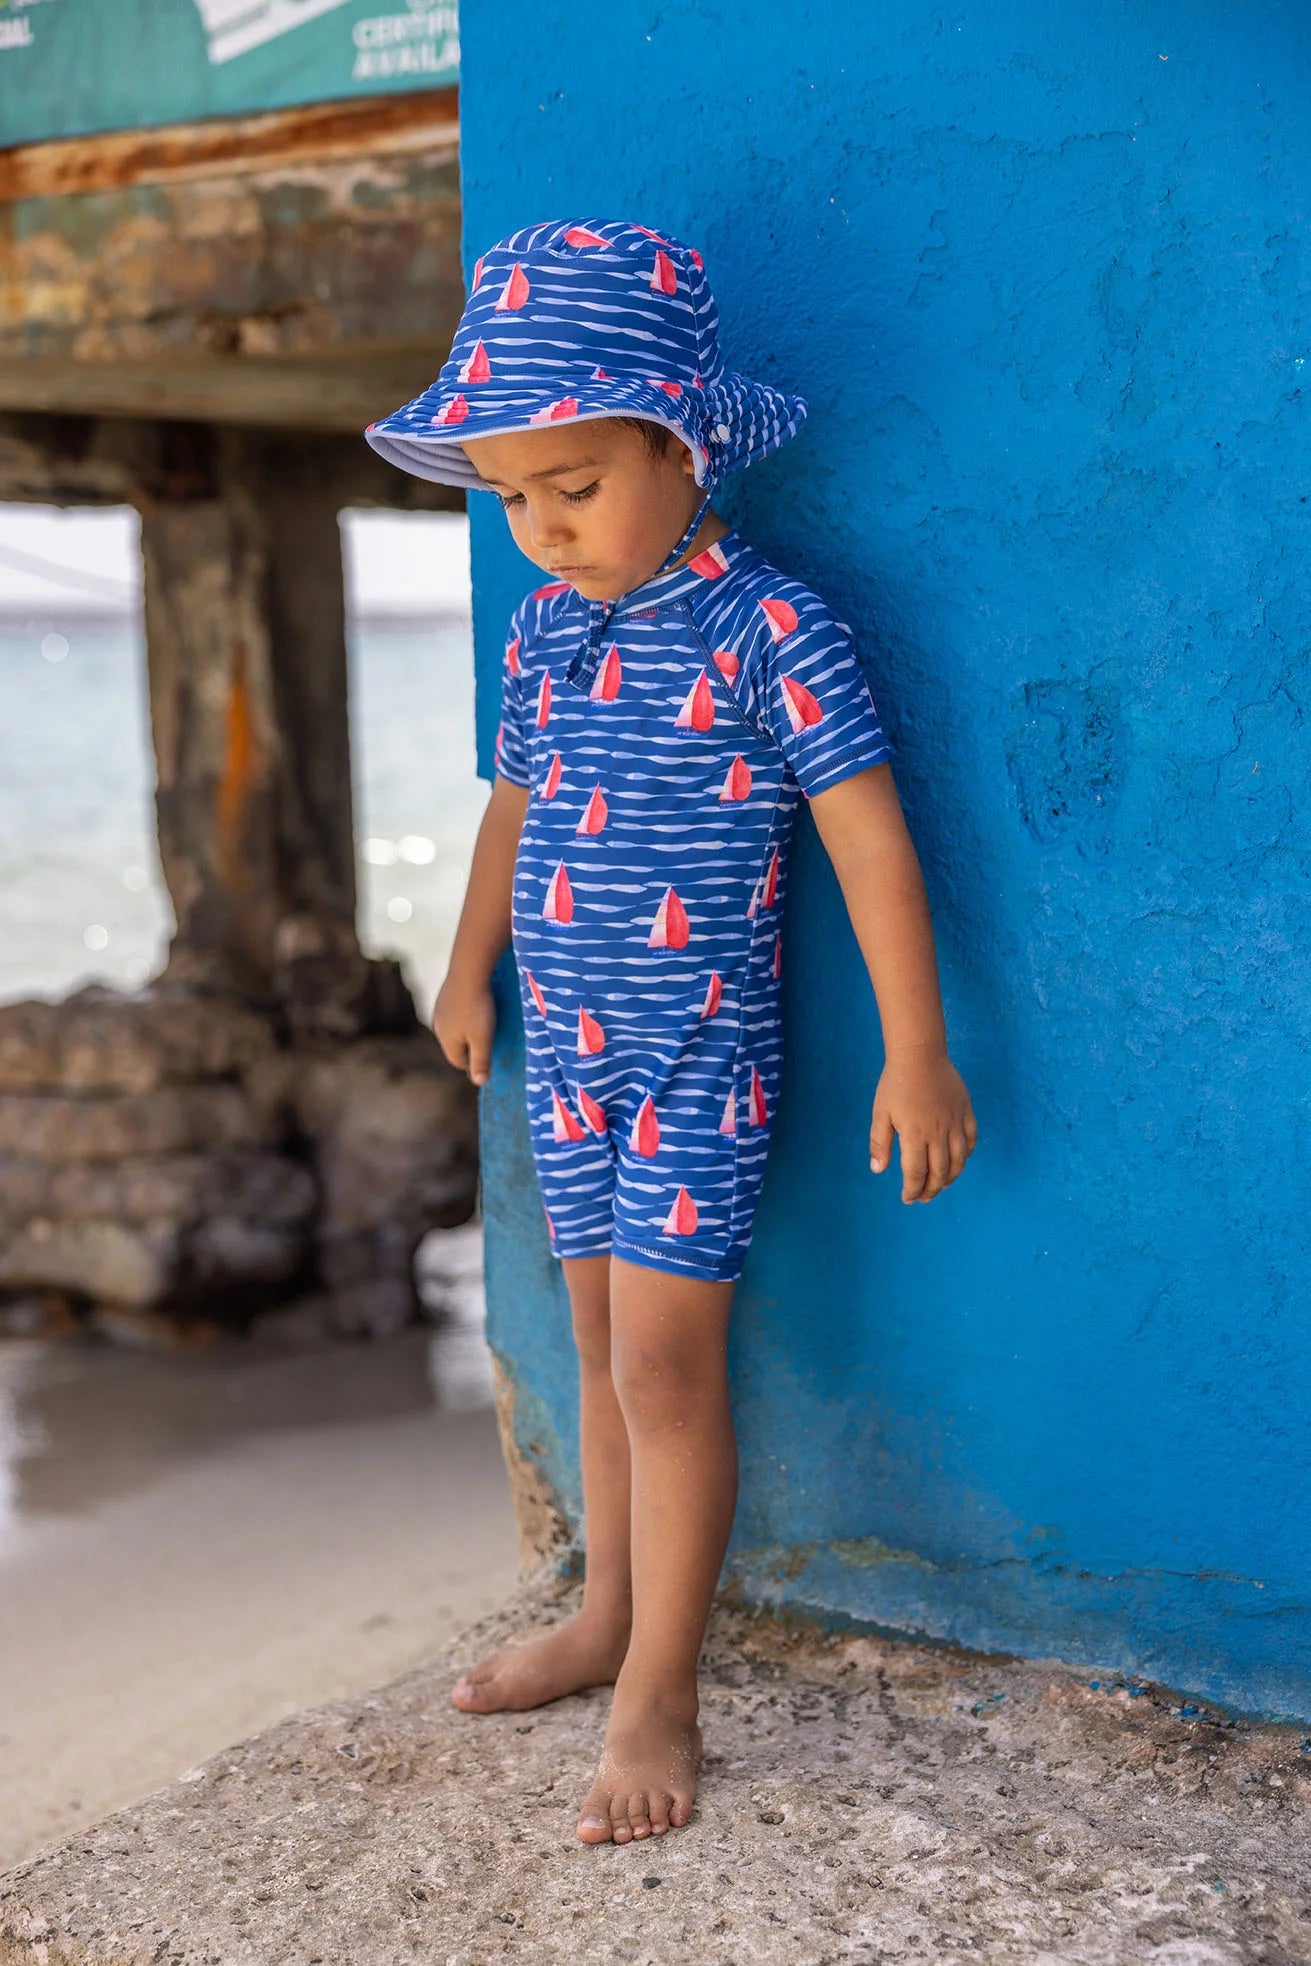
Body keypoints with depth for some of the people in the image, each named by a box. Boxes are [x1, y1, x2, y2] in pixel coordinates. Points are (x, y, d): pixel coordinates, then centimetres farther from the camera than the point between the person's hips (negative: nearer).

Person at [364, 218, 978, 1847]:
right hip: (567, 1048, 7)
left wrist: (914, 1055, -14)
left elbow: (869, 840, -14)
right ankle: (608, 1616, 32)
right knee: (602, 1348, 16)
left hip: (700, 1057, -6)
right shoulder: (542, 631, 5)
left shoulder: (768, 630, -15)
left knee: (665, 1364, -6)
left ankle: (658, 1696, 6)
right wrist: (470, 974, 29)